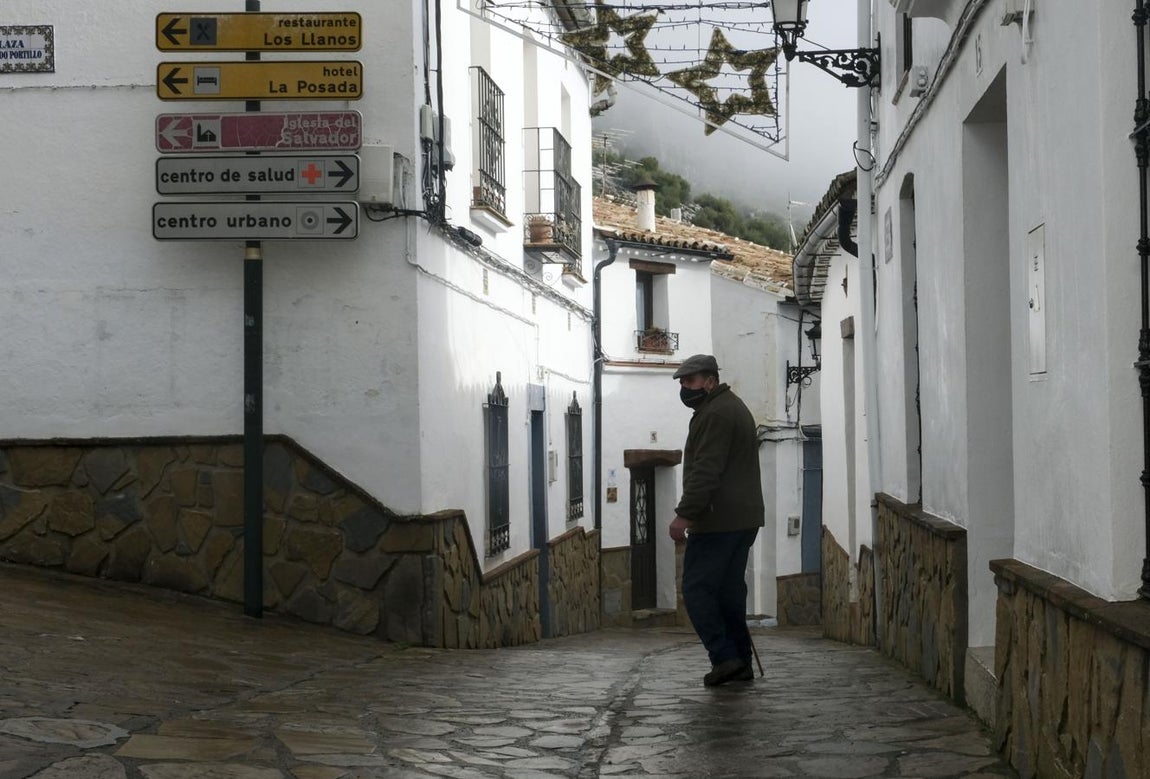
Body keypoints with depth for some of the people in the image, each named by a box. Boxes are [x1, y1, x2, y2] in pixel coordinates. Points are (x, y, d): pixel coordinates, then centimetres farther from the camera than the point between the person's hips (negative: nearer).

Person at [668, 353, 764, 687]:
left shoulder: (715, 414, -13)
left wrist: (685, 514, -23)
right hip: (744, 518, 10)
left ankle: (724, 657, -12)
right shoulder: (735, 407, 22)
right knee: (730, 589, 12)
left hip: (717, 521, -10)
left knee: (697, 588, -7)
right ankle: (740, 663, 11)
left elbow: (706, 471, -22)